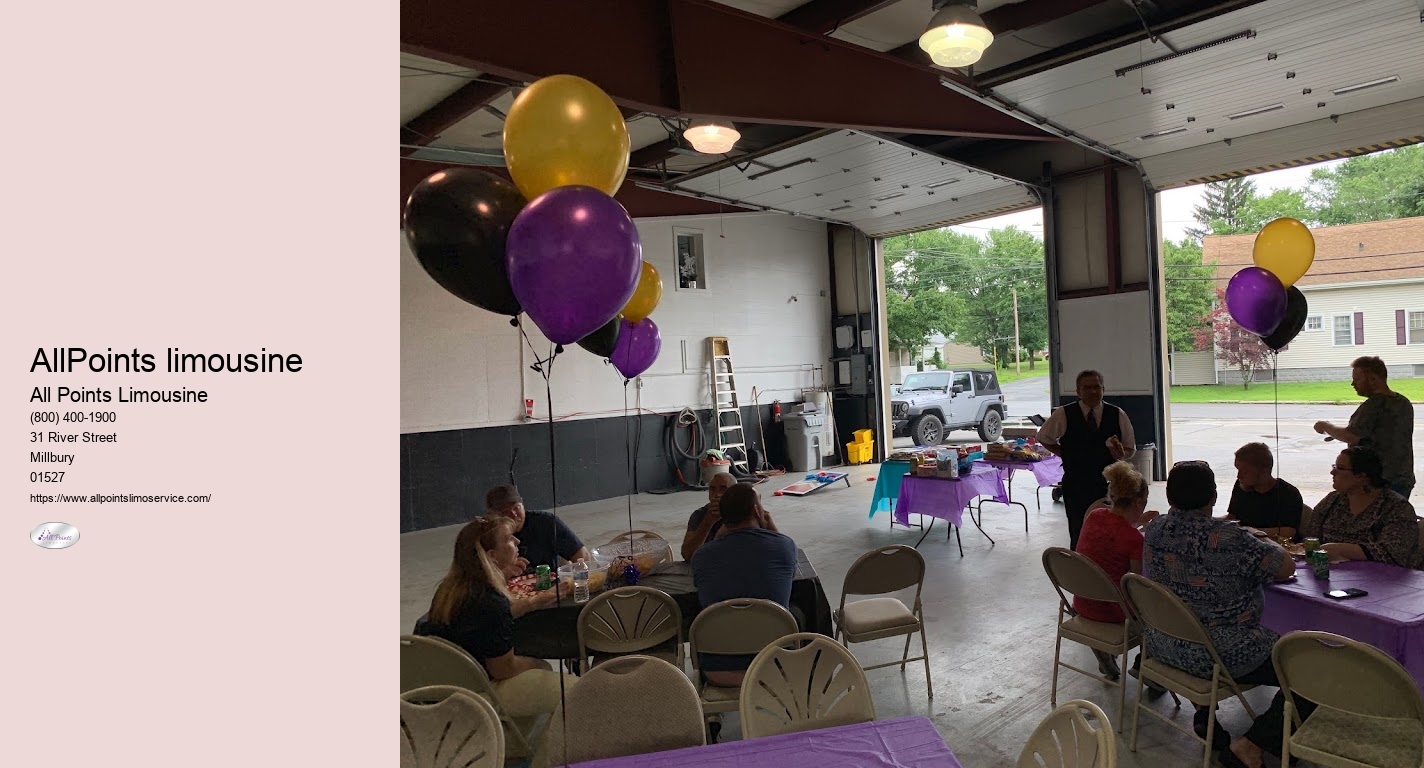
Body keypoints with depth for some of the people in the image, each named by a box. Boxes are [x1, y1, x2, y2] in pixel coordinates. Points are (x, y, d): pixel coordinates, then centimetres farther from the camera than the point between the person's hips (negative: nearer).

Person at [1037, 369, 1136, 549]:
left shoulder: (1118, 415, 2)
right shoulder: (1064, 415, -3)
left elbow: (1131, 449, 10)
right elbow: (1044, 437, 13)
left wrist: (1120, 454, -12)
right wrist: (1065, 454, 3)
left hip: (1108, 483, 2)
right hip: (1075, 485, -1)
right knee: (1078, 536, 2)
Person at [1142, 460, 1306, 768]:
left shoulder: (1154, 530, -2)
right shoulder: (1225, 537, -24)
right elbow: (1286, 568, -10)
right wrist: (1267, 544, 11)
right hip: (1220, 655, -8)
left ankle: (1204, 716, 31)